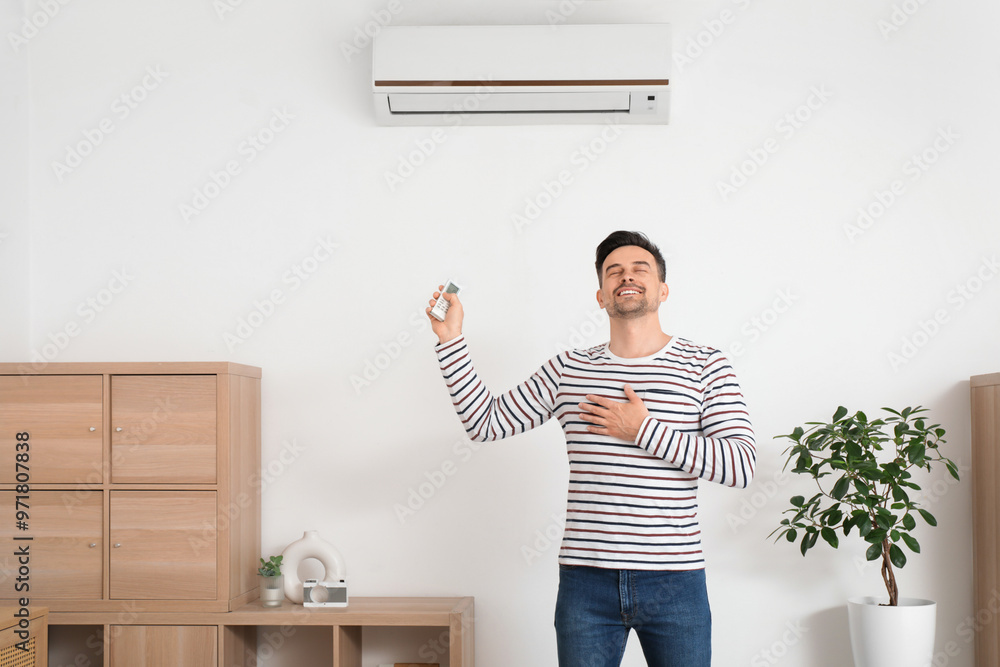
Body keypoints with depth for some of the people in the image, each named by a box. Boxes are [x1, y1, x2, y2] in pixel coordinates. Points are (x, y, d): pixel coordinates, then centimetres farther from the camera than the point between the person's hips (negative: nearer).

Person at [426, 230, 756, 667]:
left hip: (675, 582, -1)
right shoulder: (568, 370, 9)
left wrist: (646, 430, -12)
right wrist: (451, 339, 2)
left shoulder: (706, 367, 1)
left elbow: (741, 466, -8)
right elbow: (484, 421, 8)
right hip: (585, 580, 2)